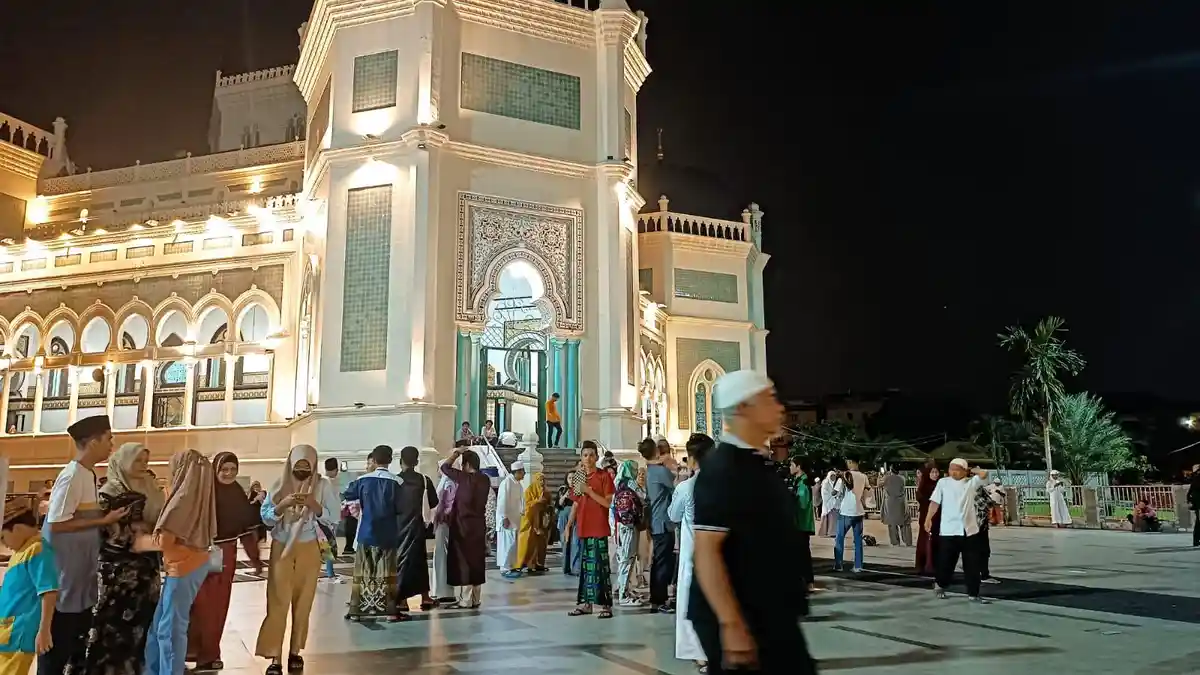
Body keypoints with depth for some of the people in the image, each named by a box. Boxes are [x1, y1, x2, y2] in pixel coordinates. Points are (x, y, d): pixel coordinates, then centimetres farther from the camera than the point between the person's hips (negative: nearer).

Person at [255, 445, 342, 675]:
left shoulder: (323, 485, -4)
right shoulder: (280, 485, -1)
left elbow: (331, 517, -7)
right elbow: (265, 517, -4)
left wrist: (313, 504, -24)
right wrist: (283, 505, -22)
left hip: (309, 550, 0)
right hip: (282, 548, 0)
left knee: (303, 602, 7)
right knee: (278, 602, -4)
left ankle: (295, 652, 19)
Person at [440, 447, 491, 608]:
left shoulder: (464, 478, -14)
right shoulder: (485, 480, 3)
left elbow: (445, 467, -4)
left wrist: (456, 453, 6)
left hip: (463, 525, -6)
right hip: (479, 525, 6)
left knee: (463, 562, 1)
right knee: (477, 561, 11)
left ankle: (466, 600, 3)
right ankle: (475, 599, 17)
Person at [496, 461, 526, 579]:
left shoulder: (517, 483, 12)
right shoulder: (507, 482, -16)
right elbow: (502, 501, -20)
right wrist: (504, 517, -22)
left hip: (514, 518, 9)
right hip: (507, 519, -9)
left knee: (512, 543, 12)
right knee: (508, 543, -8)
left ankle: (510, 566, 19)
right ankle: (505, 569, -3)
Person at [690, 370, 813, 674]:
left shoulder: (757, 464, 10)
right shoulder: (721, 469, -19)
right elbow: (706, 551, -25)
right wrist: (732, 625, -28)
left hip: (771, 615, 9)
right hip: (740, 620, -9)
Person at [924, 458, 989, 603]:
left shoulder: (971, 482, 7)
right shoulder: (943, 482, 3)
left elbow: (984, 474, -9)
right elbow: (935, 502, 0)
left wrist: (971, 470, 7)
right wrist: (928, 518, -6)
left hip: (969, 530, 1)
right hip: (949, 530, -1)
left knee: (972, 564, 3)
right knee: (946, 562, 8)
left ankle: (973, 594, 12)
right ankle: (940, 585, 32)